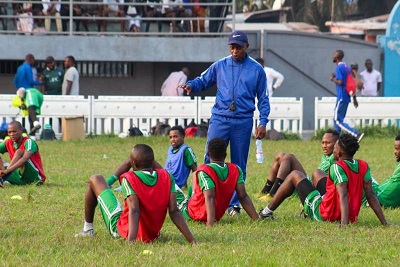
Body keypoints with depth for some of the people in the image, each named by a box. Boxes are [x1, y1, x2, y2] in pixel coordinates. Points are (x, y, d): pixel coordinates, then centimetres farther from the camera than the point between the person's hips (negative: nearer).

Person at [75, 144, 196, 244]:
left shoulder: (129, 179, -24)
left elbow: (134, 210, -34)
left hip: (121, 230, -5)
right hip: (153, 234, 5)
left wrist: (130, 242, -44)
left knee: (96, 179, 11)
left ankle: (88, 229, 24)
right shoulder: (167, 177, -13)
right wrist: (192, 240, -19)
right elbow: (174, 211, -19)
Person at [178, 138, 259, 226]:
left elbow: (209, 198, -35)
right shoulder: (236, 170, -10)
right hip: (218, 216, 5)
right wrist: (256, 219, -11)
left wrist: (210, 225, -40)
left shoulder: (204, 171, -26)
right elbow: (243, 197, -13)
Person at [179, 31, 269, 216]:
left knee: (238, 165, 4)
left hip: (243, 122, 0)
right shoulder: (220, 66, 8)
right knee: (210, 160, -9)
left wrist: (263, 122, 0)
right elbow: (203, 81, 13)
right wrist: (191, 85, -10)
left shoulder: (256, 70, 6)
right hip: (219, 119, 0)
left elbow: (263, 98, 8)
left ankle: (234, 204, 11)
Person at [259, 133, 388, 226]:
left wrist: (344, 223, -40)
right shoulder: (364, 166, -5)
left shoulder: (337, 168, -22)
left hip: (324, 214, -7)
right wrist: (384, 223, -8)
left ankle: (267, 212, 21)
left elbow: (343, 196, -32)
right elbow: (370, 195, -9)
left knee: (295, 175, 13)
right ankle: (307, 213, 45)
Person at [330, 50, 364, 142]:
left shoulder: (339, 68, -13)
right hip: (346, 97, 9)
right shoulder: (345, 67, 15)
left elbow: (340, 82, -23)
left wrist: (332, 79, -3)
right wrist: (354, 98, 20)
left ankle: (357, 134, -21)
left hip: (341, 98, -9)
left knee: (338, 120, -9)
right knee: (337, 119, 15)